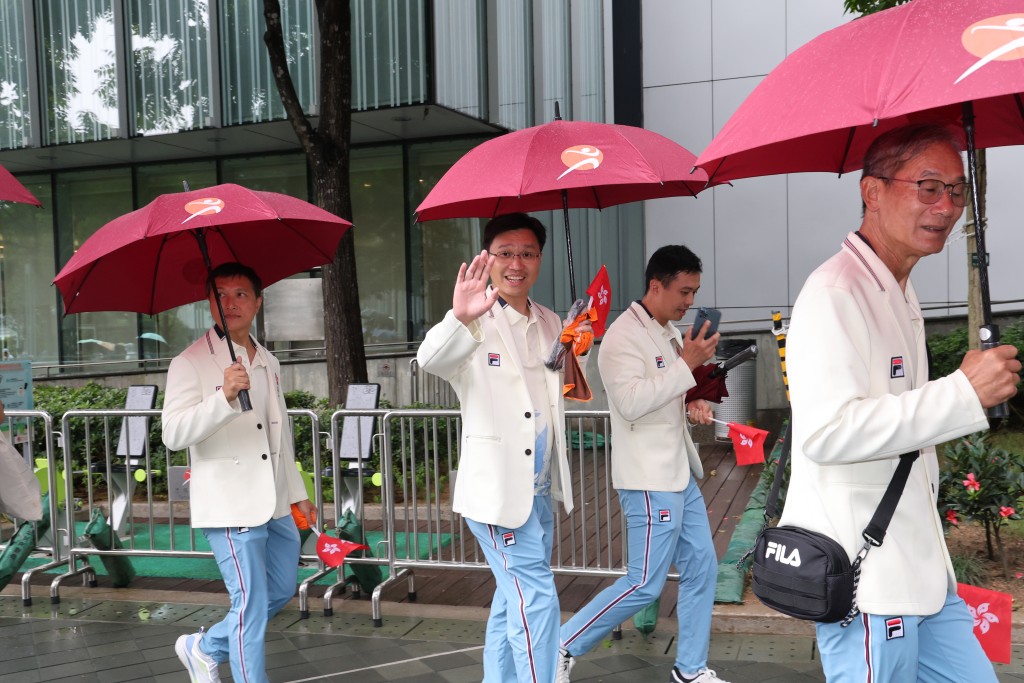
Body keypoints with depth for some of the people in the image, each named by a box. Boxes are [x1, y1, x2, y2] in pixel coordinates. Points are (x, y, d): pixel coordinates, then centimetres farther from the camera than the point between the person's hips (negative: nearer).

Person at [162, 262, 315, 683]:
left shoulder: (268, 363, 13)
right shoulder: (190, 363, -8)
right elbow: (173, 434, -20)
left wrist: (297, 492, 22)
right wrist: (224, 398, -33)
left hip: (274, 505, 8)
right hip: (230, 505, -8)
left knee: (282, 591, 17)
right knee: (252, 605, -5)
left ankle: (204, 648, 35)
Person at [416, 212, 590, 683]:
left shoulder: (549, 323, 9)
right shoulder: (476, 325, -13)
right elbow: (430, 360, -34)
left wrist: (577, 354, 5)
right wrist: (459, 319, -52)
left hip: (540, 488, 8)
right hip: (496, 487, -7)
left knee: (513, 599, 18)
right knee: (536, 600, -7)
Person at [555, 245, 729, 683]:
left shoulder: (669, 332, 13)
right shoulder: (623, 336, -16)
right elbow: (631, 402, -27)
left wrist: (692, 403, 3)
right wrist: (688, 365, -24)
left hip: (679, 474, 9)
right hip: (650, 480, -9)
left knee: (702, 568, 13)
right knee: (645, 585, -4)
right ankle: (562, 646, 9)